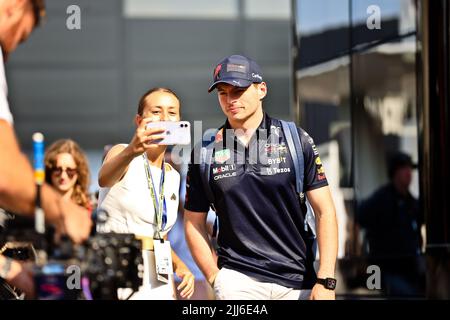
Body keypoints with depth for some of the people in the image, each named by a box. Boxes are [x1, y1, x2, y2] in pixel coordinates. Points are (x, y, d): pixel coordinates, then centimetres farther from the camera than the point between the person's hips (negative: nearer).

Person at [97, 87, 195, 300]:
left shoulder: (173, 176, 14)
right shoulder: (121, 153, -5)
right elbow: (104, 179, -29)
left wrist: (180, 266, 3)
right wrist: (130, 152, -49)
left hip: (160, 283, 6)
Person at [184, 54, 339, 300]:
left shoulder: (295, 139, 2)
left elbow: (325, 212, 0)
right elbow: (194, 223, 11)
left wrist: (325, 281, -8)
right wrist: (216, 279, -1)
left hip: (298, 282, 0)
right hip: (237, 280, 0)